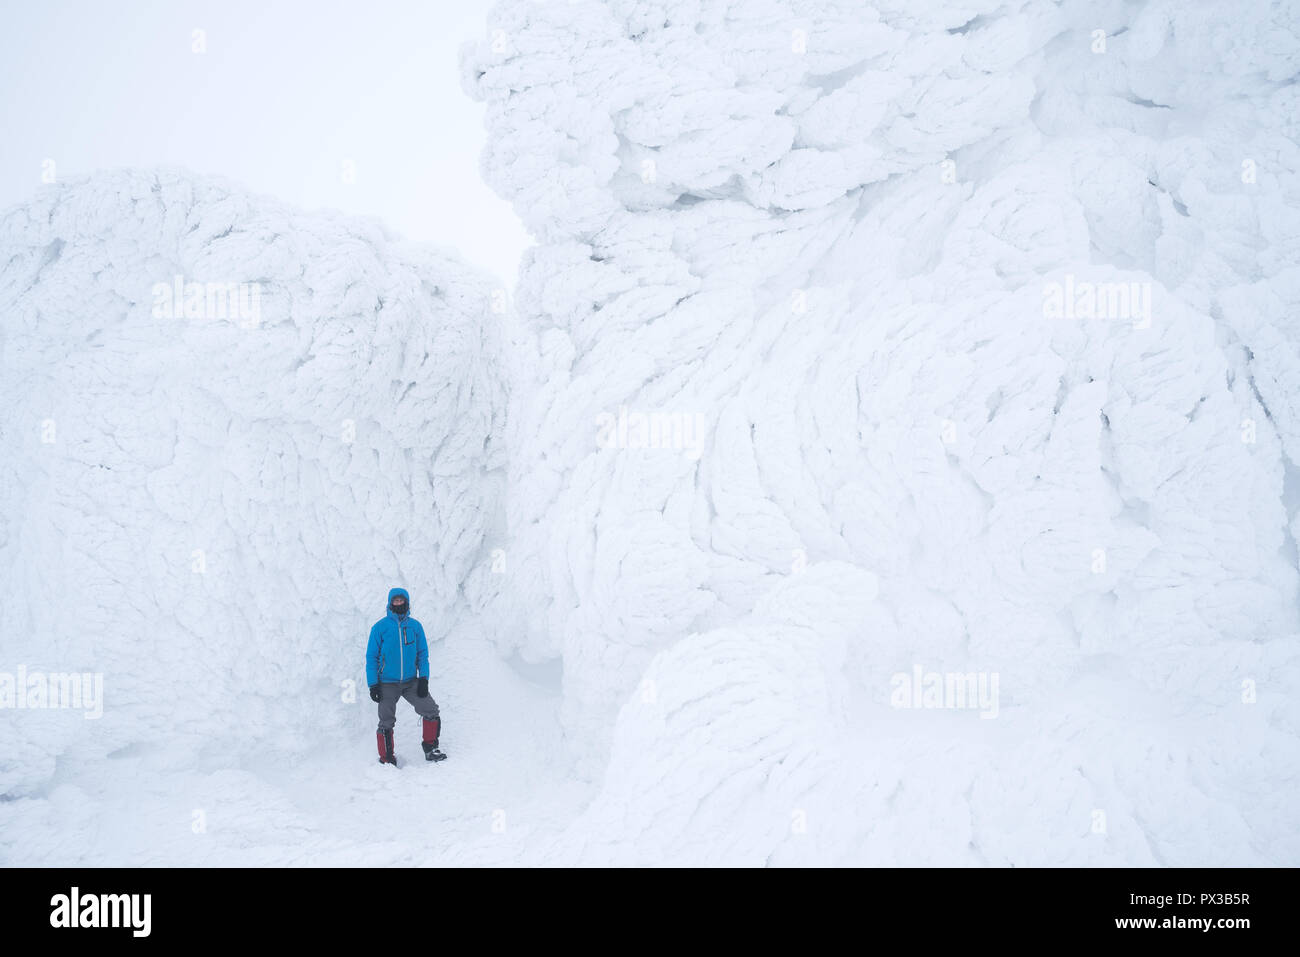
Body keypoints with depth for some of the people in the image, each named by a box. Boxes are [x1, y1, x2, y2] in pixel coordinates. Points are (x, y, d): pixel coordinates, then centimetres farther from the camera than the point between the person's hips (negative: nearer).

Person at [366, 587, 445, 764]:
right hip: (387, 684, -2)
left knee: (431, 711, -6)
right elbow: (371, 657, -1)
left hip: (411, 682, 3)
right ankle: (387, 759, 13)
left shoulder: (415, 626, 4)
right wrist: (373, 685, -7)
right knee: (386, 723, -1)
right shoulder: (380, 627, -5)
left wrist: (423, 678, -3)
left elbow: (423, 654, 9)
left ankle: (431, 749, 11)